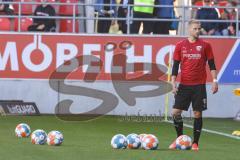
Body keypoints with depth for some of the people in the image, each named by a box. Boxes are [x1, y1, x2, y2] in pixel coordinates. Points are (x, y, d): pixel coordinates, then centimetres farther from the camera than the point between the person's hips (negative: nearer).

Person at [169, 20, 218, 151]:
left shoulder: (205, 45, 3)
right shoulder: (180, 45, 5)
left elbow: (211, 64, 5)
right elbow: (175, 65, 6)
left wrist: (214, 80, -4)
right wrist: (173, 82, -2)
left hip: (199, 85, -1)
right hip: (184, 84, 1)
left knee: (197, 113, -1)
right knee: (176, 112, -3)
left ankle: (195, 143, 6)